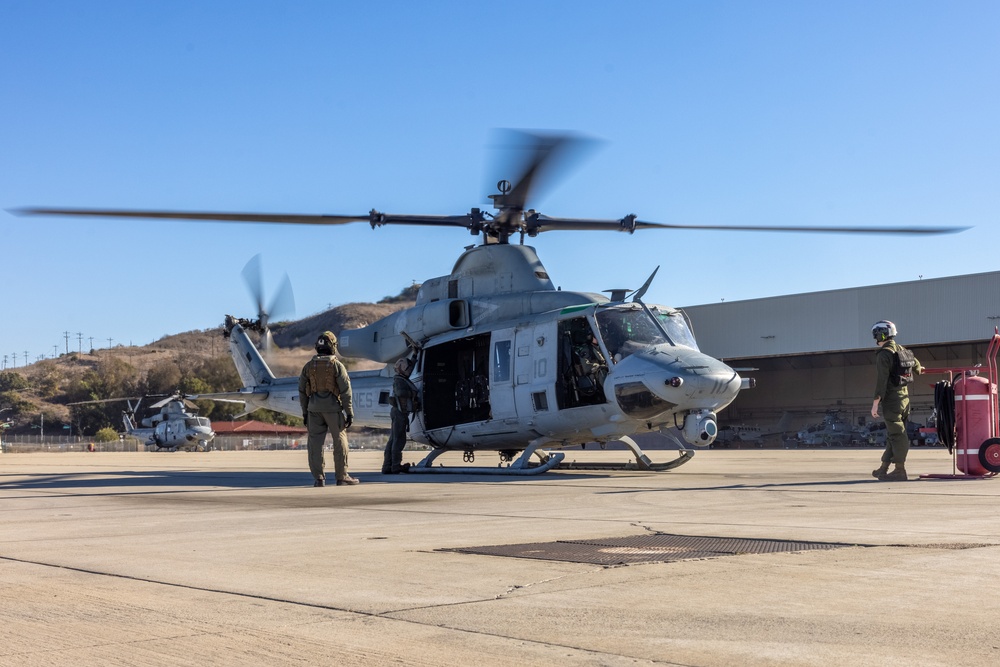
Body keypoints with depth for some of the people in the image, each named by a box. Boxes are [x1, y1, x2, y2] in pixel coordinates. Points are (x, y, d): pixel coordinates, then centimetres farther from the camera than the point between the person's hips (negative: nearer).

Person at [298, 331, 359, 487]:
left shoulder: (308, 366, 5)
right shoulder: (337, 365, -6)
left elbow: (302, 391, 8)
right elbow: (345, 391, -9)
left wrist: (305, 412, 15)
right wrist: (349, 412, -5)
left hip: (314, 408, 3)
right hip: (332, 407, -3)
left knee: (315, 442, 4)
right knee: (340, 441, 6)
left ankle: (318, 478, 1)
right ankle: (341, 477, 8)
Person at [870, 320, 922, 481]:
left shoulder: (884, 354, -14)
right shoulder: (903, 351, 12)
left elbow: (881, 381, -19)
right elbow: (917, 367, 29)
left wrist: (875, 403, -19)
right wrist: (918, 369, 53)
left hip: (891, 399, -8)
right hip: (905, 396, 8)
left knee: (897, 435, -6)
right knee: (894, 434, 11)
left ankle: (900, 470, -3)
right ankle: (884, 468, 18)